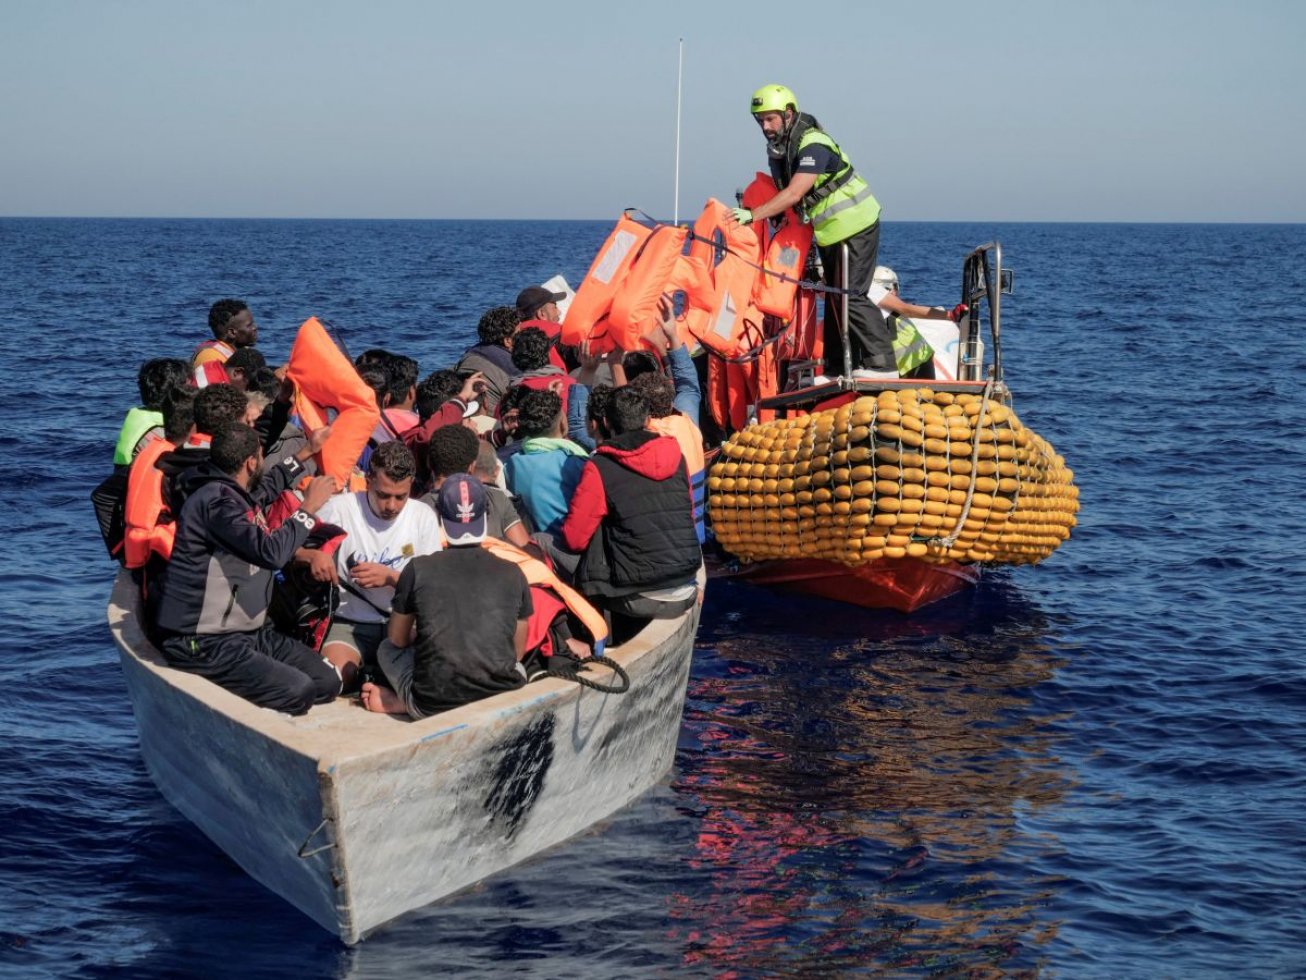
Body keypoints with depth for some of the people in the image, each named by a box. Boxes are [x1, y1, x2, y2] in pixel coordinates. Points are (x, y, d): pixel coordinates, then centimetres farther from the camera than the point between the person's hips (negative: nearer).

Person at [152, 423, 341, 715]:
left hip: (245, 632, 10)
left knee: (327, 682, -3)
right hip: (202, 644, -10)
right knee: (298, 691, -24)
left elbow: (268, 488, 37)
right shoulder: (216, 501, -19)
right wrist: (308, 508, -14)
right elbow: (272, 551, -26)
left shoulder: (233, 493, 11)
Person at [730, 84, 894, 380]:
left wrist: (753, 215, -38)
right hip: (830, 232, 10)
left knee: (849, 296, -15)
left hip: (854, 227, -10)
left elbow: (794, 194, -34)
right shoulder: (777, 148, 4)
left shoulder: (813, 145, -25)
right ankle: (837, 368, 19)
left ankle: (882, 364, -12)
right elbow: (779, 190, 13)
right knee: (834, 297, 12)